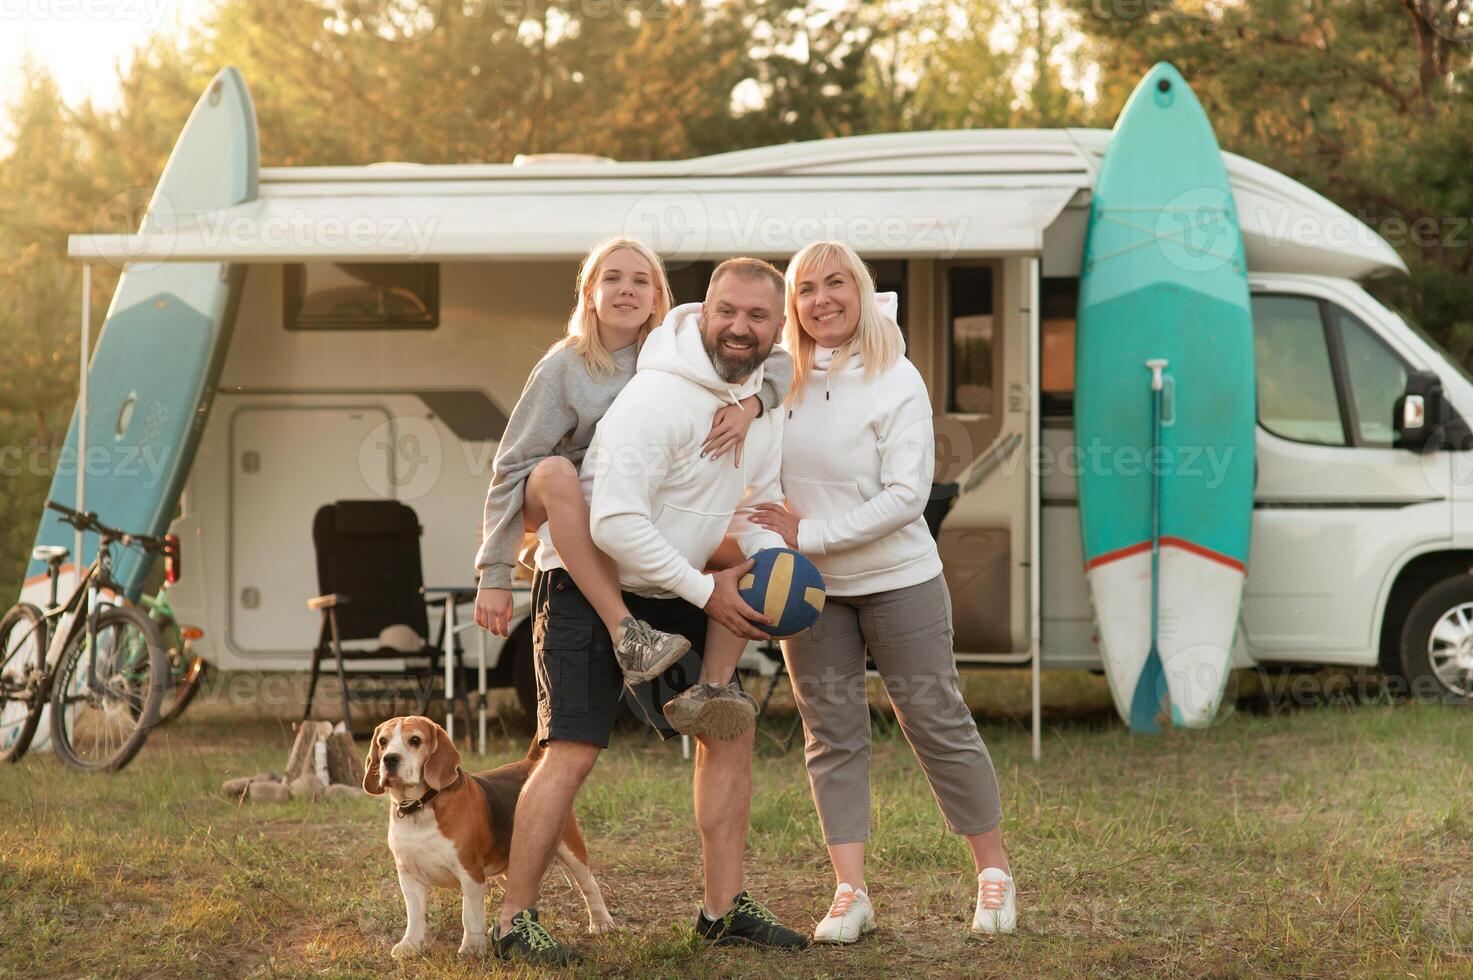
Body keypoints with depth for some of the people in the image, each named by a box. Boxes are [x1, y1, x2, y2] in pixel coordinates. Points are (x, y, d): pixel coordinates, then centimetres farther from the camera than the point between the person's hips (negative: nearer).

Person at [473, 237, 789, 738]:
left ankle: (705, 691, -25)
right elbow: (510, 468, -14)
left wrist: (748, 405, -29)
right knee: (555, 472, -35)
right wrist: (494, 575, -20)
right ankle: (625, 632, -43)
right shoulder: (563, 369, -12)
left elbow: (777, 363, -5)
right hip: (581, 519, -4)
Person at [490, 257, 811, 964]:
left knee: (729, 729, 5)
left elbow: (757, 507, 12)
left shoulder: (764, 400, 2)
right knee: (574, 750, -13)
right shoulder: (658, 396, -26)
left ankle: (724, 908, 14)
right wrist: (706, 593, -22)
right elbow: (615, 525, -30)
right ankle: (515, 920, -3)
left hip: (674, 594, 8)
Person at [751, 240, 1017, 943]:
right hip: (809, 586, 4)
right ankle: (850, 892, 4)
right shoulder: (778, 378, -2)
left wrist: (808, 534, -20)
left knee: (937, 722, 2)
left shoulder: (896, 382, -12)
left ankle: (993, 872, 15)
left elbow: (906, 495, -16)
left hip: (898, 577, -3)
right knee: (832, 733, 3)